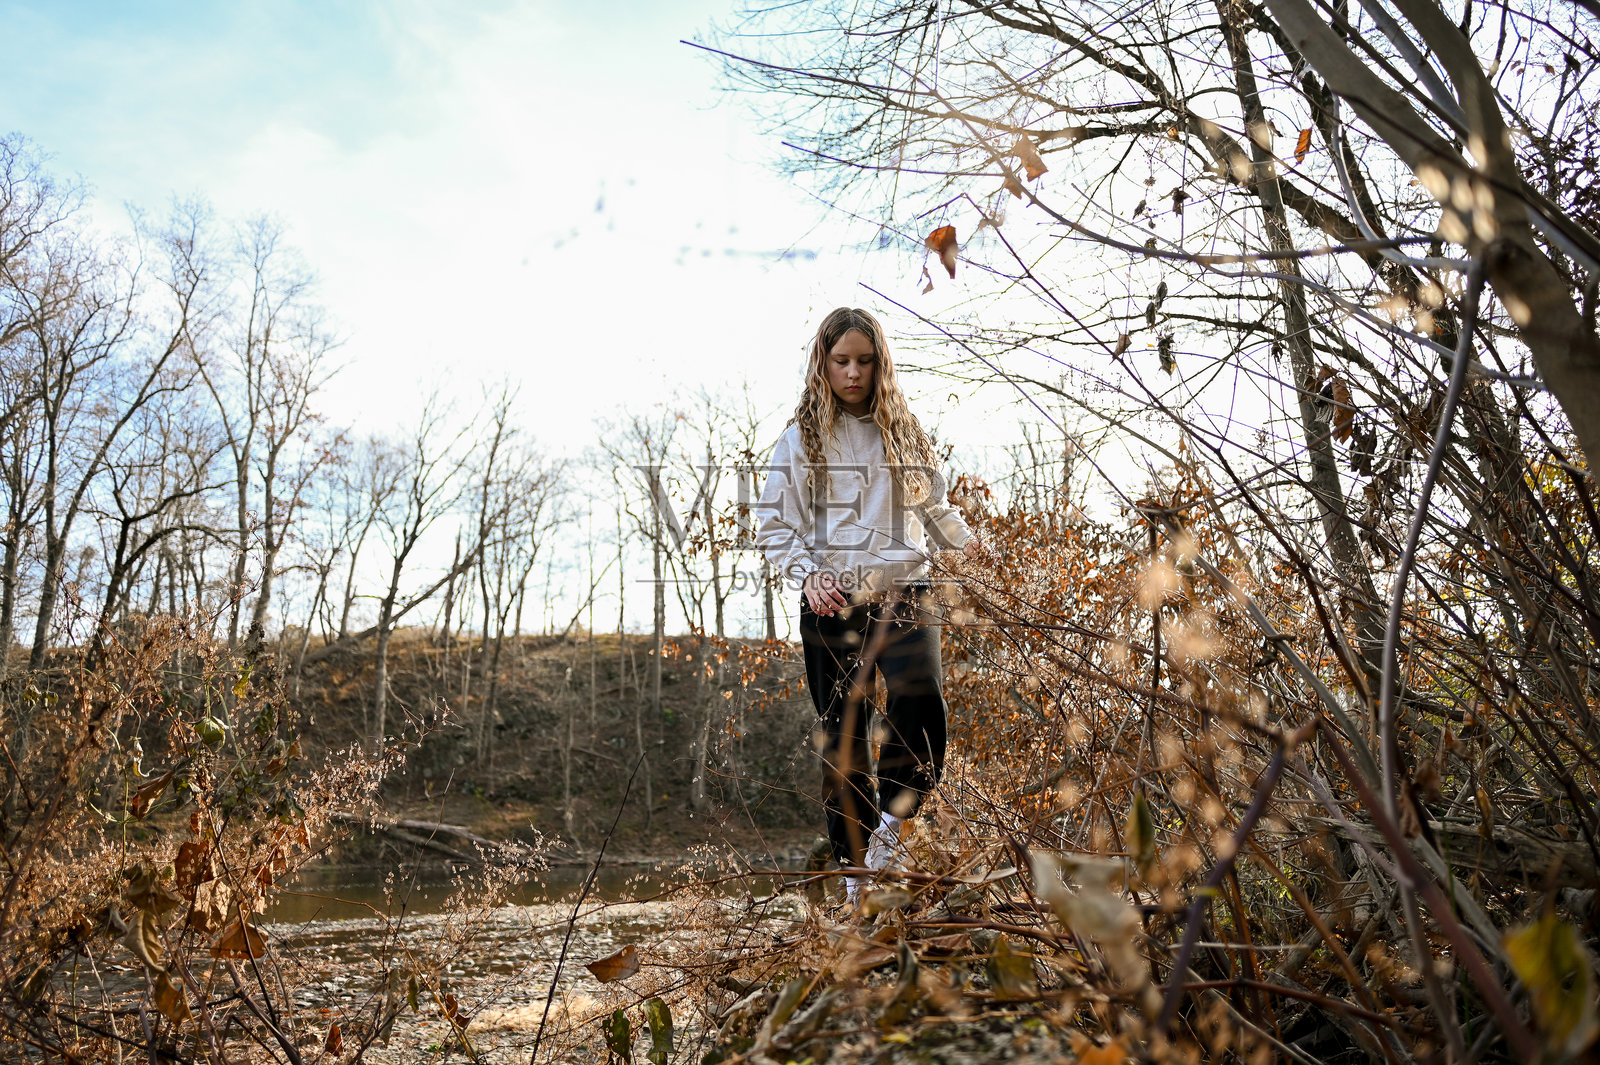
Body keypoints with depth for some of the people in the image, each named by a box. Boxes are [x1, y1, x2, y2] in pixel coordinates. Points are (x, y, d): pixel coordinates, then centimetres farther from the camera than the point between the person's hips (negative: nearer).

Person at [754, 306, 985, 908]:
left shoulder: (903, 432, 13)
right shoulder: (800, 439, 6)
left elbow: (932, 505, 20)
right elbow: (773, 526, 5)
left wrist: (964, 540, 0)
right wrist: (808, 576, -11)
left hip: (903, 593, 1)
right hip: (831, 605, -1)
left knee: (920, 701, -25)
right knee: (842, 737, 3)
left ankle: (892, 820, -4)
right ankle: (856, 868, 16)